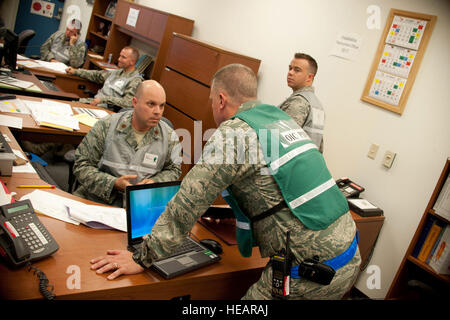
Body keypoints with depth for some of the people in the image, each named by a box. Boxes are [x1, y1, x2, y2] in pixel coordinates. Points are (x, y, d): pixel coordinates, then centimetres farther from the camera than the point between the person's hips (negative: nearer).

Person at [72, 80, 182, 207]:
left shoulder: (170, 137, 0)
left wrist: (155, 182, -8)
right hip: (97, 200, -1)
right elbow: (81, 165, -3)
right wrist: (114, 183, -17)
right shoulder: (106, 125, -5)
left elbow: (173, 170, 14)